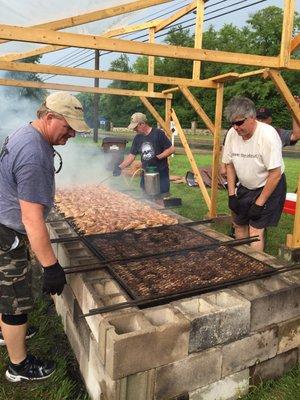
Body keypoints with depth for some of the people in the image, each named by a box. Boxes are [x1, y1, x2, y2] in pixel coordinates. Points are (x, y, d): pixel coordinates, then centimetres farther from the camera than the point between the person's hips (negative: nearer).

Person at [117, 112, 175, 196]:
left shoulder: (158, 134, -11)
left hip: (161, 174, -6)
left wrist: (158, 157, -19)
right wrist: (120, 167, 1)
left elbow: (171, 149, -9)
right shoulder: (137, 138, 8)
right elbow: (132, 155, 11)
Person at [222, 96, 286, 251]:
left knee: (256, 229, -11)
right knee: (239, 224, 11)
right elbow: (229, 164, 3)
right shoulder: (232, 134, -10)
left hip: (269, 187, -6)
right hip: (245, 186, 6)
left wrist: (259, 203, -22)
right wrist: (231, 194, -1)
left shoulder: (268, 134, -26)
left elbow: (275, 174, -24)